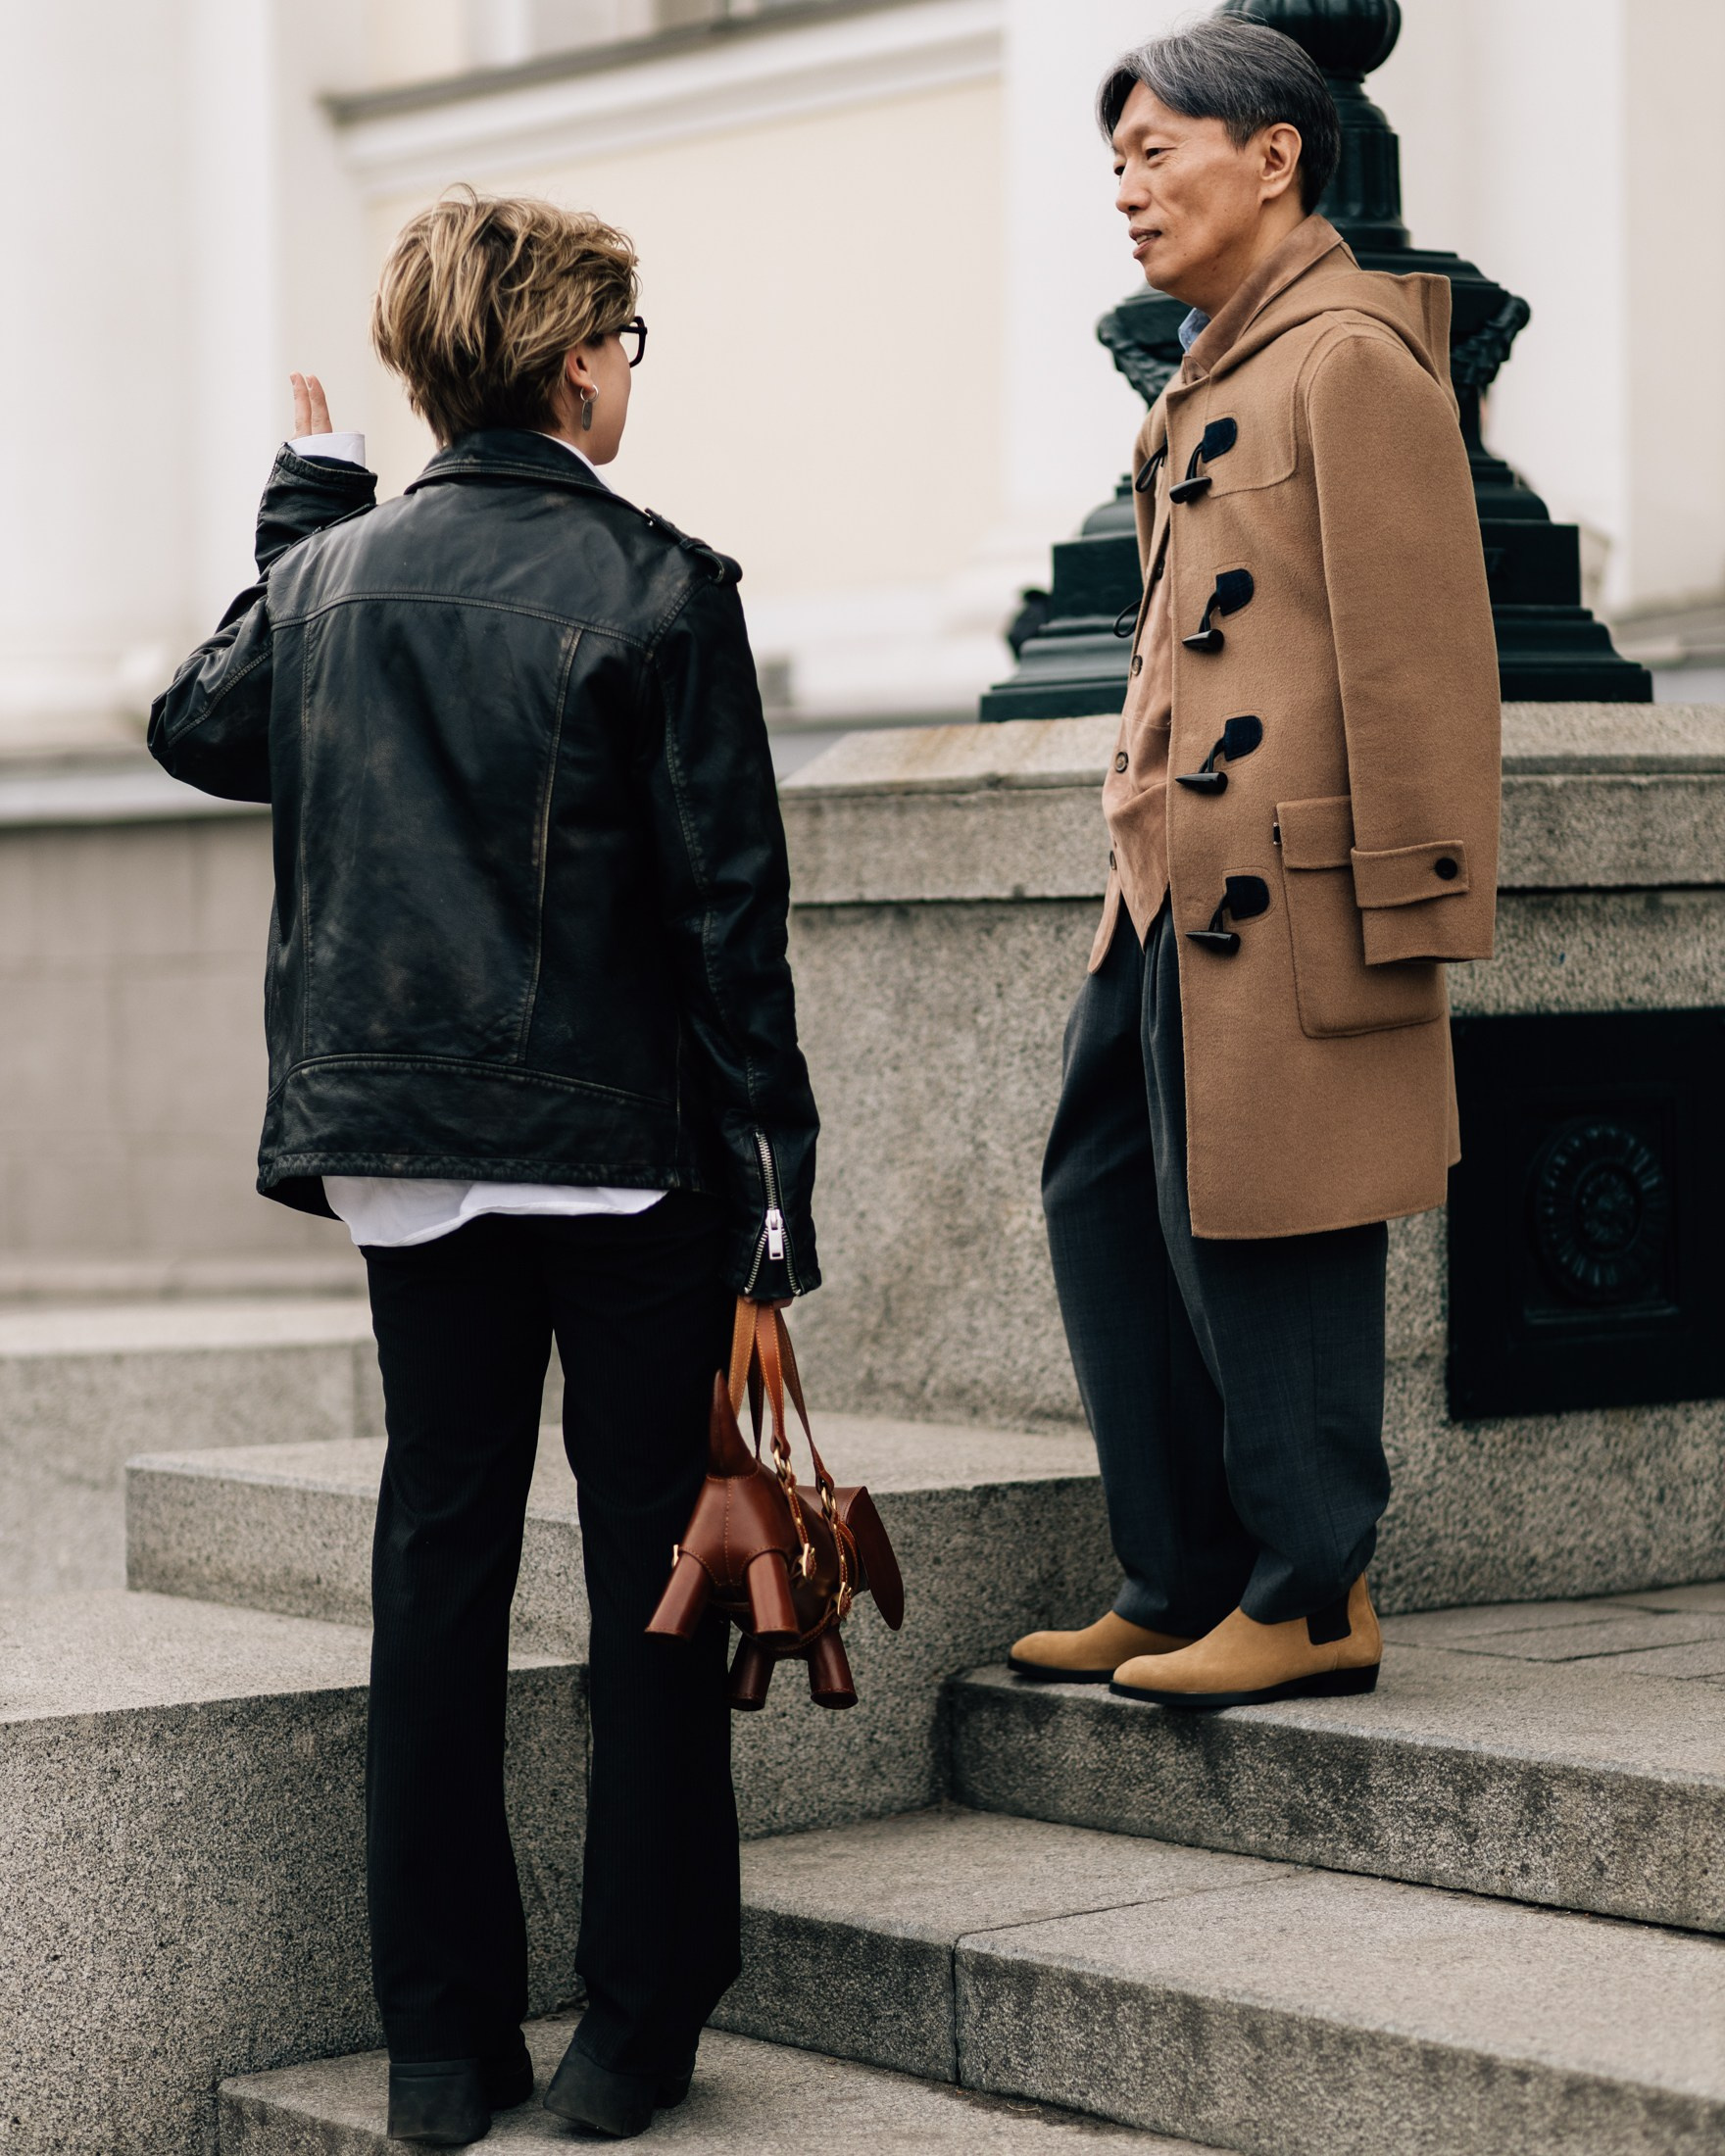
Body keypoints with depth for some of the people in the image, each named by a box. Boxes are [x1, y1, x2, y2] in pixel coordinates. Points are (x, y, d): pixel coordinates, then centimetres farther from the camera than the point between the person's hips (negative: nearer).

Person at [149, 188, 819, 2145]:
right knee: (653, 1577, 5)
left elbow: (195, 732, 24)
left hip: (406, 1151, 4)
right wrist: (773, 1167, -5)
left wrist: (300, 504, 27)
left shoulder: (324, 576, 4)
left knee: (440, 1563, 10)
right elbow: (728, 902, -10)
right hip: (628, 1144, -4)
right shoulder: (657, 590, -9)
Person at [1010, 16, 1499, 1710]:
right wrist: (1149, 853, 20)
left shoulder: (1352, 357, -11)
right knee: (1105, 1192, 13)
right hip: (1171, 882, 10)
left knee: (1258, 1233, -3)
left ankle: (1309, 1600, 9)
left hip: (1278, 891, -10)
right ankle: (1181, 1587, 22)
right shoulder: (1217, 373, 19)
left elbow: (1420, 656, -15)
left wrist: (1406, 909, -17)